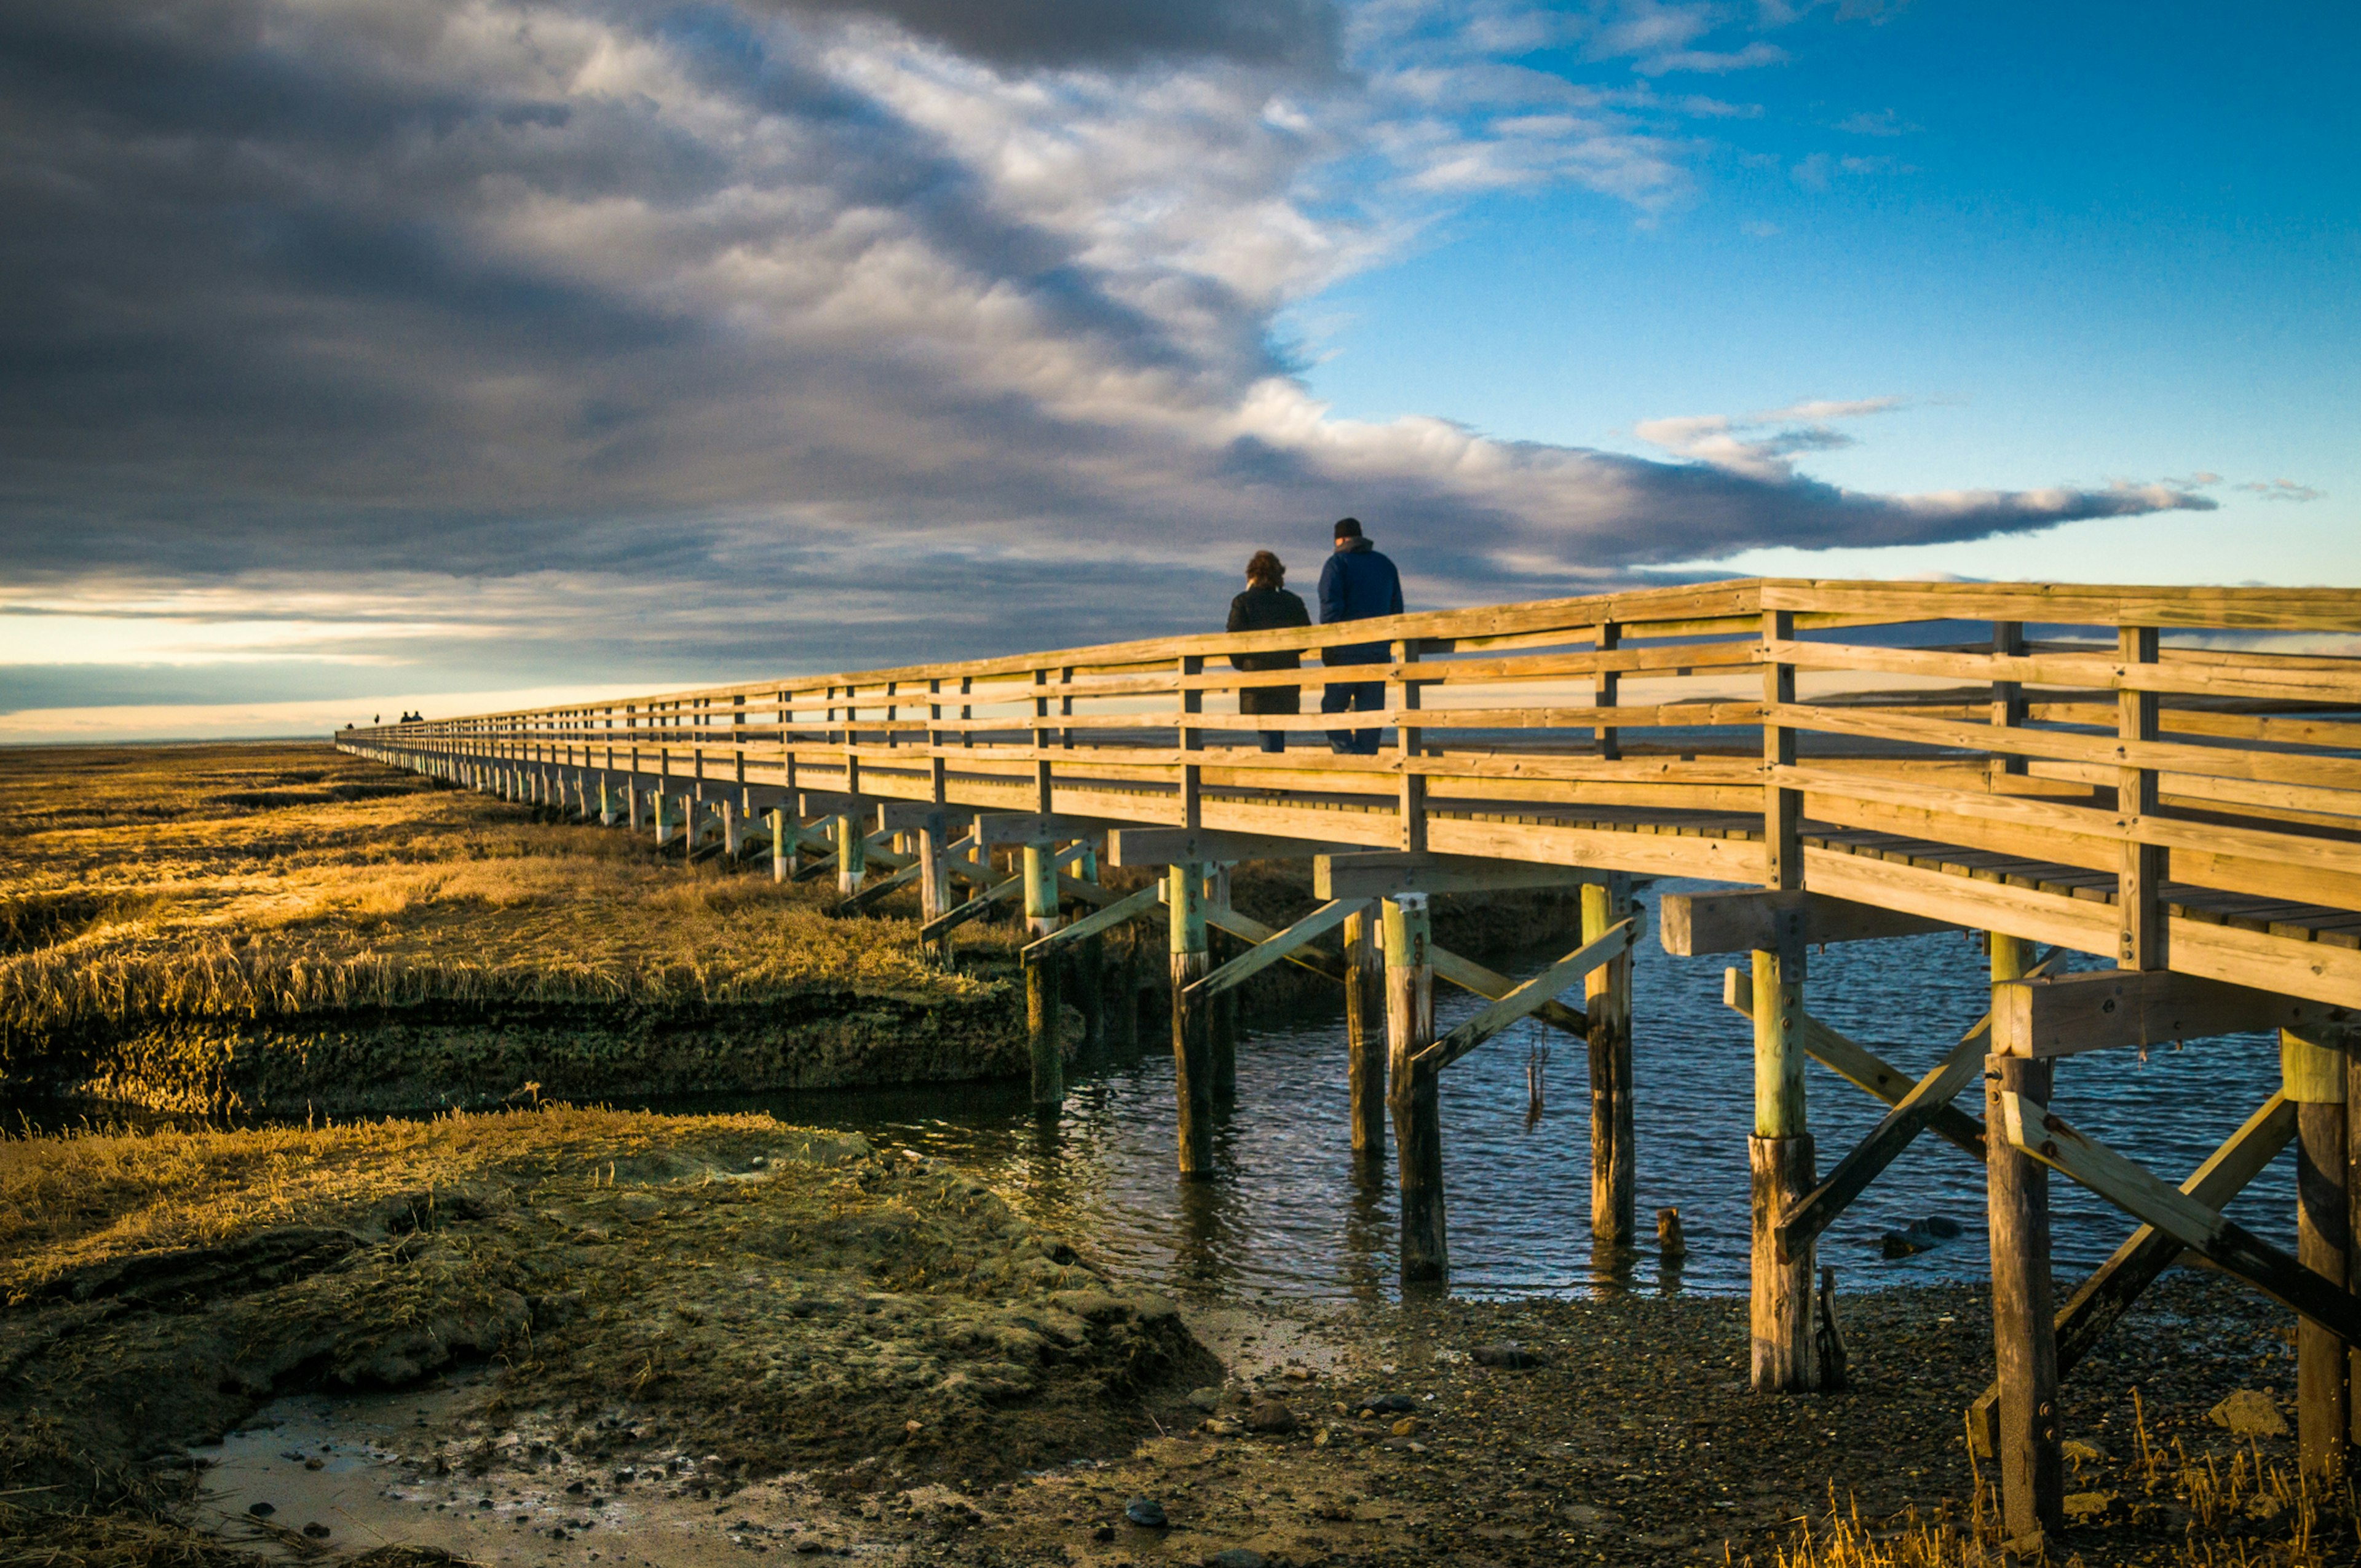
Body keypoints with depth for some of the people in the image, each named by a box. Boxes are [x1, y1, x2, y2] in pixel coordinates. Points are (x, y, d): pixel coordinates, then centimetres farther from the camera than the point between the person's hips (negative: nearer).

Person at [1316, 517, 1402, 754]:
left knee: (1333, 707, 2)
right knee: (1370, 711, 6)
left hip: (1346, 650, -5)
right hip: (1379, 651, 5)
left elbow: (1331, 606, -11)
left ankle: (1347, 755, -16)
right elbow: (1396, 610, 17)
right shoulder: (1386, 565, 18)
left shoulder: (1338, 563, 0)